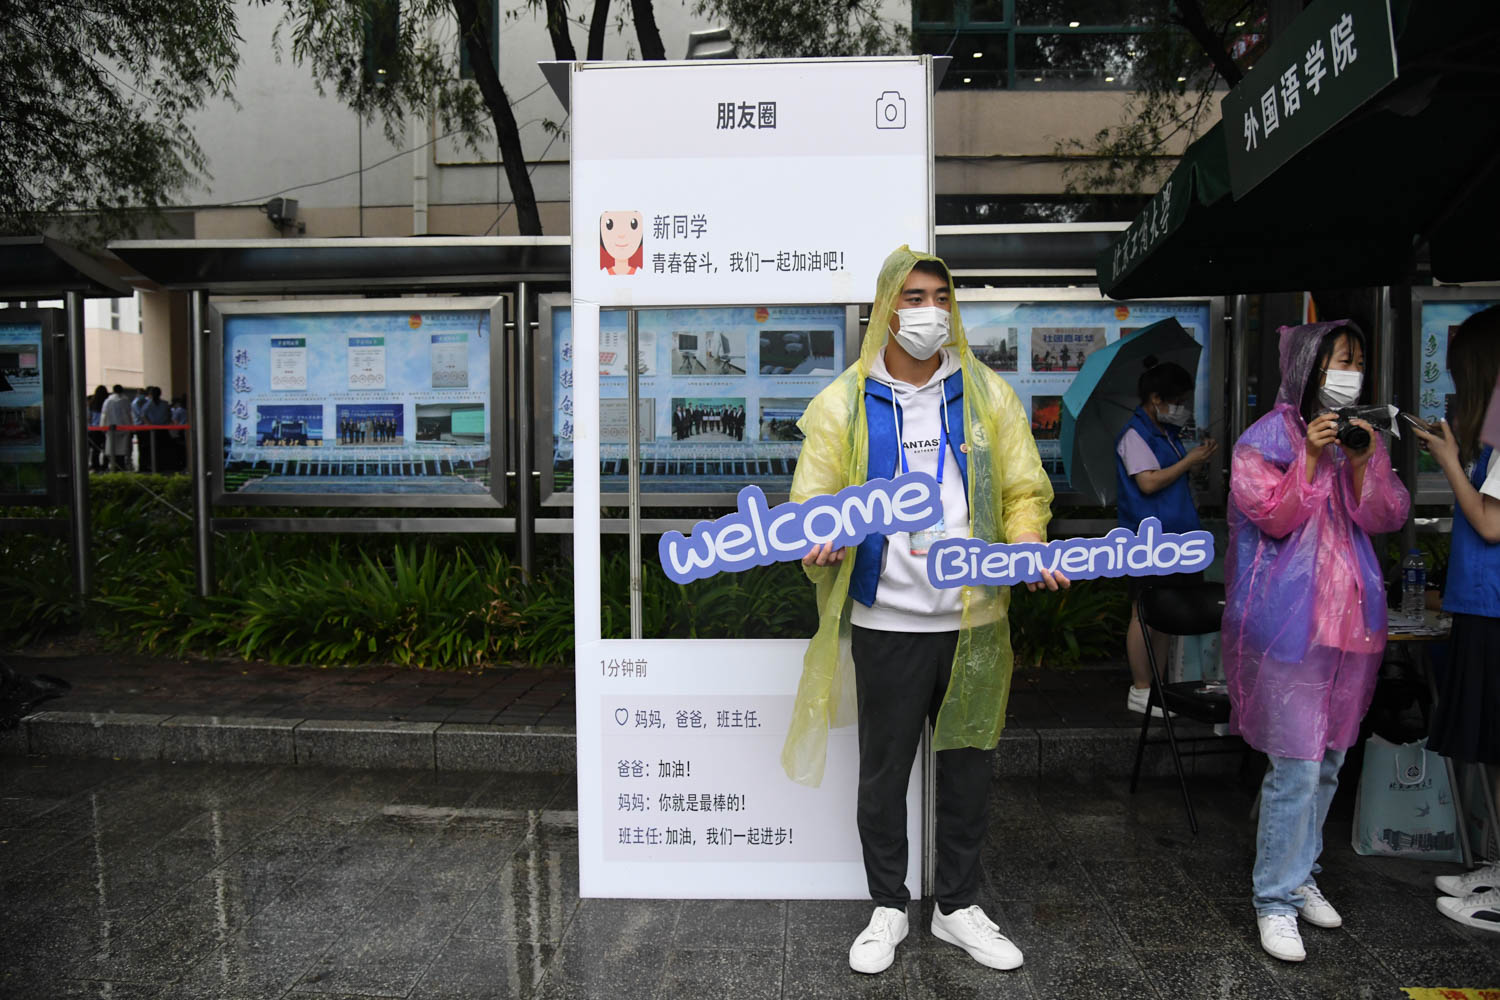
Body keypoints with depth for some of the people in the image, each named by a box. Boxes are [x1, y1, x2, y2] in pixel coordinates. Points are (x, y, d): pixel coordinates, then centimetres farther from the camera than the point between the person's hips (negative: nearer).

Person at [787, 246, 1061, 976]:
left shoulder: (988, 395, 7)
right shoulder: (844, 403, 2)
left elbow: (1024, 491, 6)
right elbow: (813, 501, -1)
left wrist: (1029, 550, -14)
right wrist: (820, 543, -23)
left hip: (975, 618, 2)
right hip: (886, 622, -2)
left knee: (967, 766, 14)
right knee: (883, 772, 10)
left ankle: (958, 907, 34)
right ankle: (888, 908, 31)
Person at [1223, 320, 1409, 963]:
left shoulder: (1365, 435, 13)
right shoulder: (1268, 437, -5)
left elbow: (1387, 518, 5)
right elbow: (1273, 517, -14)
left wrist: (1362, 464, -9)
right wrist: (1312, 458, -19)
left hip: (1351, 616, 7)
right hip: (1289, 621, -7)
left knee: (1329, 759, 15)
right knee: (1297, 765, -7)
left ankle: (1299, 876, 31)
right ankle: (1275, 902, 6)